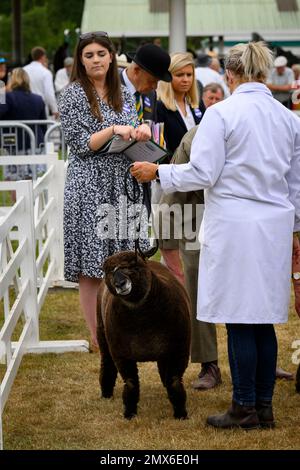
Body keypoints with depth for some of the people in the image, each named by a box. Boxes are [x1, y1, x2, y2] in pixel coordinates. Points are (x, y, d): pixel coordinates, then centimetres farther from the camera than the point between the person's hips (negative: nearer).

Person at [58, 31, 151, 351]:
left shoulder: (122, 93, 13)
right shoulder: (73, 94, -4)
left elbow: (131, 137, 18)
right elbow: (80, 144, -9)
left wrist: (142, 130, -4)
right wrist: (113, 130, -18)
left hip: (122, 184, 6)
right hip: (90, 186, -6)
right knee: (91, 268, -4)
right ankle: (98, 339, 1)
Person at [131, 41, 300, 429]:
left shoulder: (221, 113, -9)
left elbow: (201, 174, -11)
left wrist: (157, 172, 3)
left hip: (234, 226, -6)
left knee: (239, 320, -1)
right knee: (263, 319, 11)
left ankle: (244, 408, 4)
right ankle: (264, 406, 15)